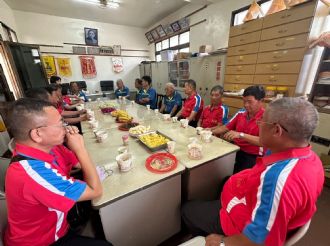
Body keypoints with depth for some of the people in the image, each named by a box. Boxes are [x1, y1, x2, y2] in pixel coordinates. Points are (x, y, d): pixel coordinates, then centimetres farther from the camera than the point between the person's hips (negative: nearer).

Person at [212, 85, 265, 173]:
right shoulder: (241, 113, 6)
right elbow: (226, 127, 10)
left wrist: (241, 135, -32)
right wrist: (211, 131, -4)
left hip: (253, 157, -5)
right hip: (235, 151, 5)